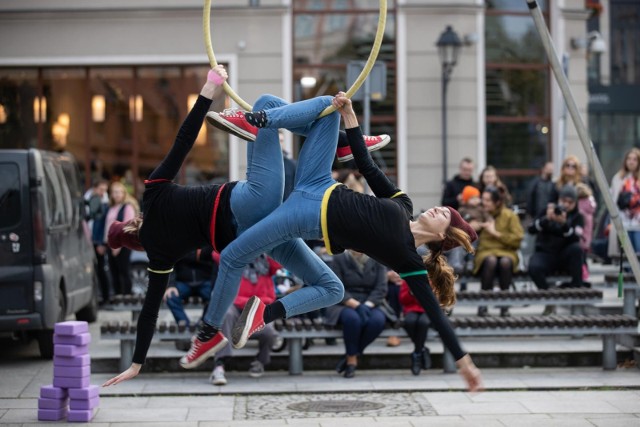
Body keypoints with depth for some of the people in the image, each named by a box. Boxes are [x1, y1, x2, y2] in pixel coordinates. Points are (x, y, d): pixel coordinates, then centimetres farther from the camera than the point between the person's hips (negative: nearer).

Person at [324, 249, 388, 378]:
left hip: (371, 304, 2)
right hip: (345, 306, -2)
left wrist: (367, 306, -19)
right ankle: (352, 360, -21)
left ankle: (350, 357, -16)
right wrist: (356, 305, -22)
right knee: (352, 317, -38)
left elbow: (381, 289, -1)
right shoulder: (339, 259, -1)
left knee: (378, 320, -33)